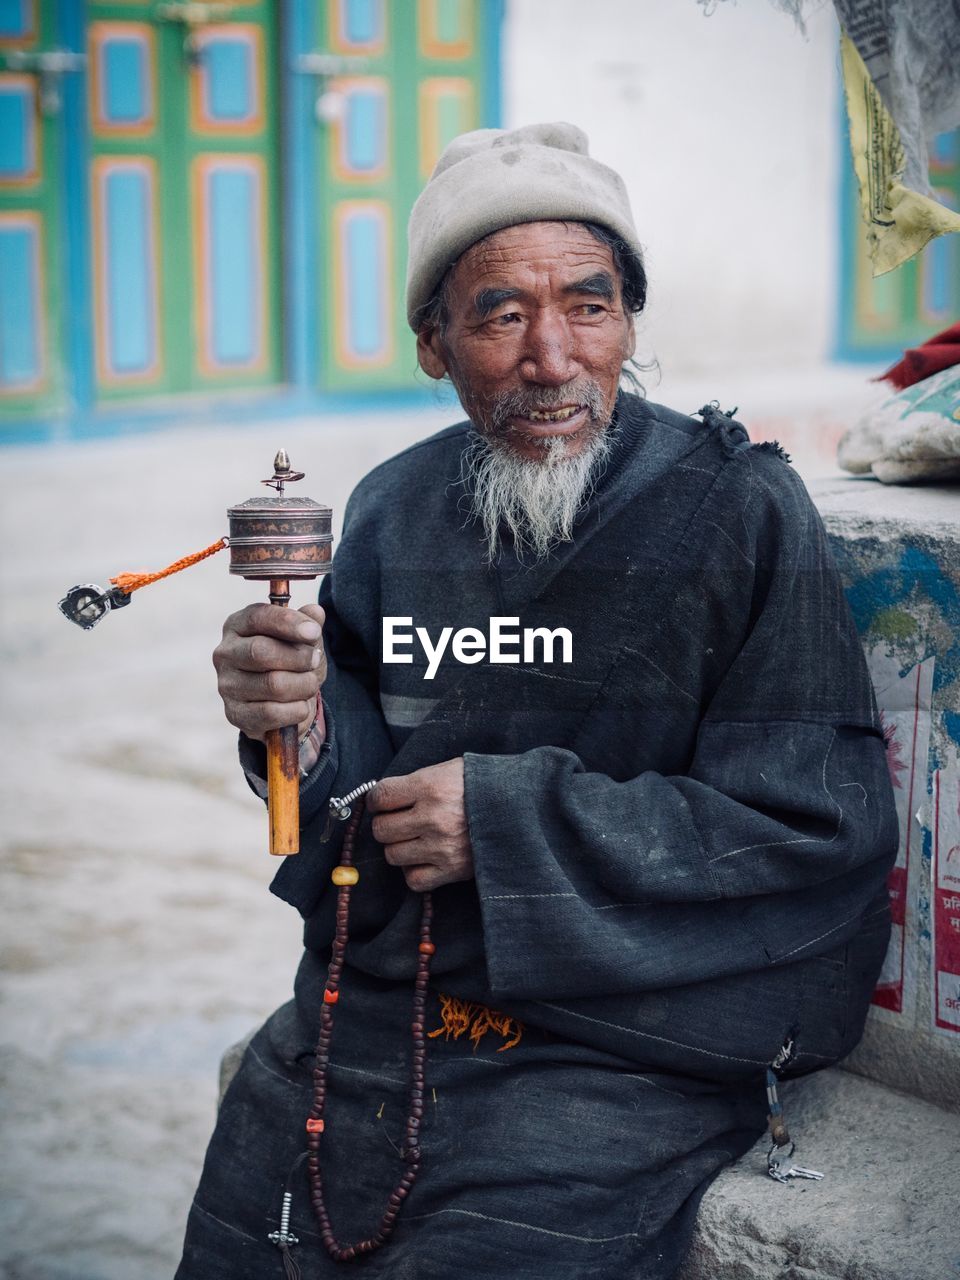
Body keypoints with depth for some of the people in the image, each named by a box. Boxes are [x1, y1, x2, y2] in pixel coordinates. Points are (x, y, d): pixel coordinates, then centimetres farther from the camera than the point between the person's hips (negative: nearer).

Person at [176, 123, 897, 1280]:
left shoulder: (737, 510, -10)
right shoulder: (396, 510, 6)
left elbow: (825, 825, -14)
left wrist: (513, 816, -17)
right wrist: (302, 725, -12)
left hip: (613, 1045, -4)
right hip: (369, 1003, 5)